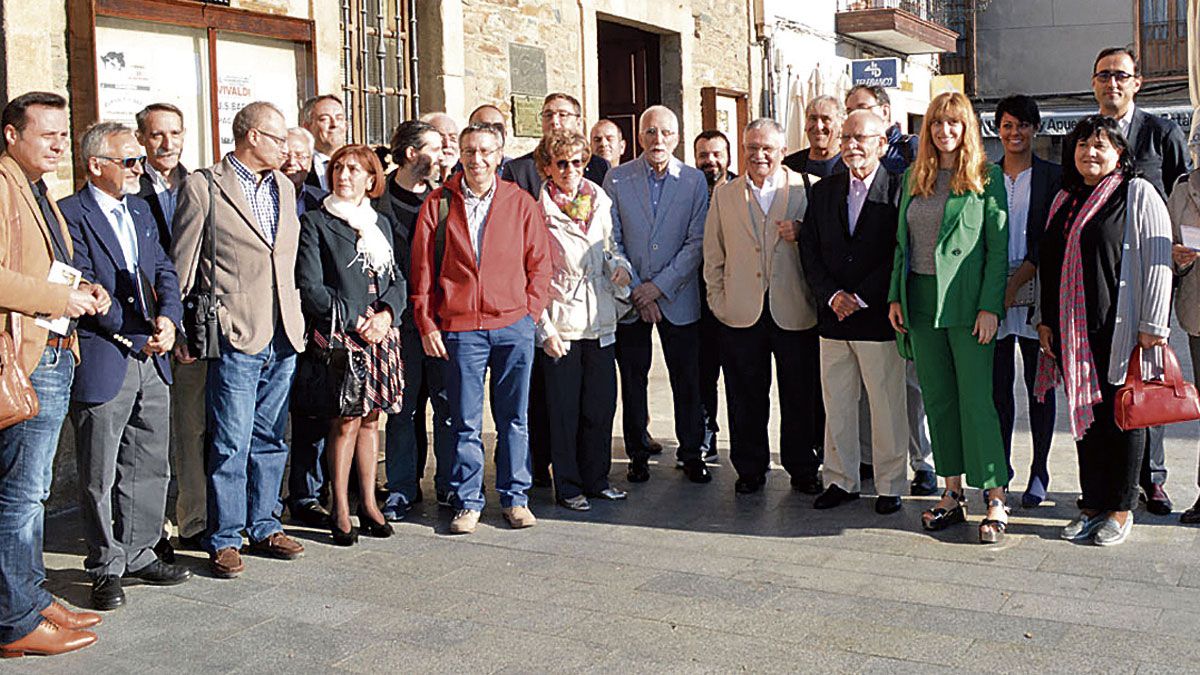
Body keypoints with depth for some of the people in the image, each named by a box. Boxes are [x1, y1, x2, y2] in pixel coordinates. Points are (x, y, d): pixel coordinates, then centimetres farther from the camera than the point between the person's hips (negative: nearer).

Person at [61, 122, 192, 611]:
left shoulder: (140, 210, 16)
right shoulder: (70, 214, -8)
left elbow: (164, 272, 13)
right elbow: (85, 287, -15)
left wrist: (168, 318, -6)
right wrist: (138, 334, -16)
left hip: (151, 360, 7)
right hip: (102, 363, -7)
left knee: (151, 468, 13)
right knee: (100, 475, 3)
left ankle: (139, 554, 27)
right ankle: (106, 567, 16)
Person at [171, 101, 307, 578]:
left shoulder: (284, 188, 15)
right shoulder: (203, 187, -4)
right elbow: (183, 266, -2)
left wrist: (298, 318, 14)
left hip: (284, 338, 6)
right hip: (236, 337, -6)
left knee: (270, 440, 13)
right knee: (231, 445, -2)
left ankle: (264, 528, 24)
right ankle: (224, 540, 10)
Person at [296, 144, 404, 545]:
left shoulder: (380, 224, 17)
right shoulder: (316, 222, 0)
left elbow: (397, 280, 14)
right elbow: (309, 287, -7)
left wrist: (386, 314, -6)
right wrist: (353, 322, -13)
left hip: (381, 333, 5)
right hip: (338, 336, -5)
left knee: (371, 418, 9)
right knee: (345, 421, -6)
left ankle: (368, 504, 17)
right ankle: (340, 511, 3)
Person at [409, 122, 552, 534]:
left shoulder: (521, 203, 6)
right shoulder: (439, 203, 4)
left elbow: (539, 263, 9)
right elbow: (422, 266, 5)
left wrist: (530, 312, 0)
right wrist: (426, 323, 1)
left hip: (514, 326, 1)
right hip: (460, 328, 0)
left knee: (514, 418, 7)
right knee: (465, 421, 3)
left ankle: (514, 497, 19)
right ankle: (467, 503, 14)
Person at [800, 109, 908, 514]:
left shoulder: (898, 190, -5)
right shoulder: (824, 191, 11)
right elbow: (809, 249, 8)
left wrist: (861, 298, -14)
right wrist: (831, 294, -5)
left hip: (879, 317, -4)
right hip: (833, 315, 5)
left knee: (887, 405, 3)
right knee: (837, 403, 10)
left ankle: (890, 485, 16)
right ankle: (841, 480, 22)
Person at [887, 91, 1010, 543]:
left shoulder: (986, 177, -3)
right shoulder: (913, 178, 12)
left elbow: (998, 246, -6)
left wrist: (990, 306, -13)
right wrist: (896, 296, 7)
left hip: (966, 302, -5)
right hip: (921, 301, 5)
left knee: (976, 399, -5)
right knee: (937, 399, 9)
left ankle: (996, 499, 3)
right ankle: (952, 494, 18)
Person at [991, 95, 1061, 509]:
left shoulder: (1052, 176, 4)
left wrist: (1016, 282, -13)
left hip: (1035, 293, -2)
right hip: (991, 295, 2)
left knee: (1040, 385, 4)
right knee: (997, 384, 4)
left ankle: (1039, 471, 13)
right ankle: (1000, 467, 16)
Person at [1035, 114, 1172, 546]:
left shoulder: (1138, 194, -3)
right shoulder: (1065, 200, 16)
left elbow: (1158, 261, -8)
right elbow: (1049, 264, 19)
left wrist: (1151, 325, -13)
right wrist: (1045, 319, 14)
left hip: (1120, 330, -6)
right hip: (1073, 331, 6)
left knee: (1122, 417, 3)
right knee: (1085, 416, 9)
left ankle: (1121, 509, 14)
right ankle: (1093, 505, 19)